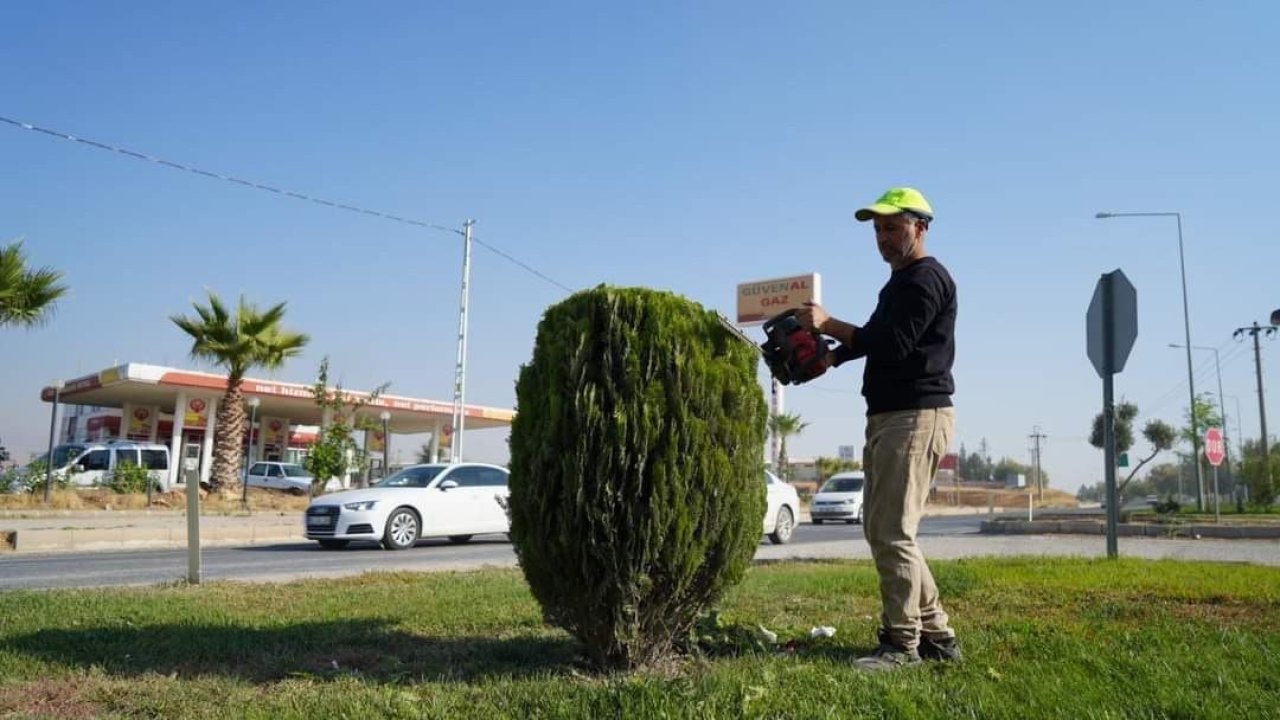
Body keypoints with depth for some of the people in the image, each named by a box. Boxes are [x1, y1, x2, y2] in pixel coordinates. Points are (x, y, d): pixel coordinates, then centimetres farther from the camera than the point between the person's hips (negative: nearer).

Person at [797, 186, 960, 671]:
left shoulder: (926, 278, -9)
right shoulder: (898, 284, 23)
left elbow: (892, 343, -20)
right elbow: (871, 341, 24)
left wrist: (828, 323, -17)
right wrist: (824, 357, 12)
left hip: (916, 416, -11)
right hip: (887, 417, 11)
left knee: (893, 532, -10)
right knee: (879, 529, 12)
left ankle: (902, 643, 0)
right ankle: (936, 635, 19)